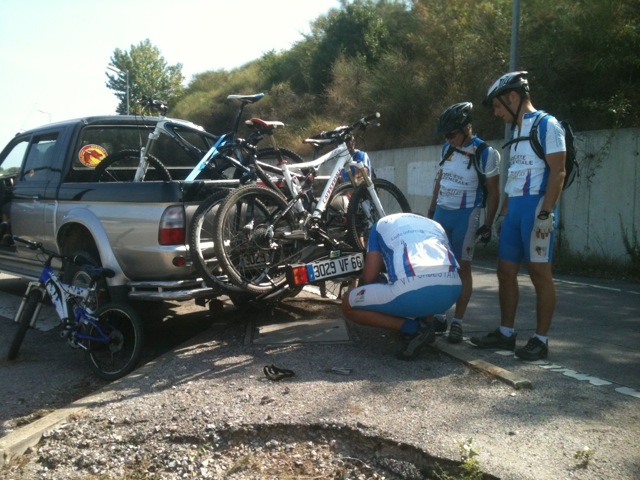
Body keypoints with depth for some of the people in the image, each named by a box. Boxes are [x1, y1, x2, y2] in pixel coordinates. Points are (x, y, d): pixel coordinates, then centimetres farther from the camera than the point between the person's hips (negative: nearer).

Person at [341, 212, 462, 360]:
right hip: (451, 289, 6)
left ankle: (414, 329, 3)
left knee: (348, 305, 18)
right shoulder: (435, 225, 37)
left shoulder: (381, 224, 26)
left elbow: (369, 277, 16)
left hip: (411, 291, -6)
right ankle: (427, 324, 18)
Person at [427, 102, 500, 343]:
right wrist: (432, 209, 16)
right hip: (441, 213, 6)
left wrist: (488, 225, -9)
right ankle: (439, 316, 16)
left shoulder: (485, 154, -11)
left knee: (462, 267, -2)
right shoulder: (447, 148, 6)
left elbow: (494, 192, -7)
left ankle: (457, 323, 5)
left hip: (465, 216, -6)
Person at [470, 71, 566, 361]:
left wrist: (546, 214, -20)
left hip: (535, 207, -9)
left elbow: (557, 172, -13)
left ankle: (541, 340, 5)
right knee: (505, 271, 9)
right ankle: (506, 333, 19)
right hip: (515, 208, 9)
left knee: (540, 274, -3)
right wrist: (504, 213, 20)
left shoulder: (546, 125, -6)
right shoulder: (518, 130, 19)